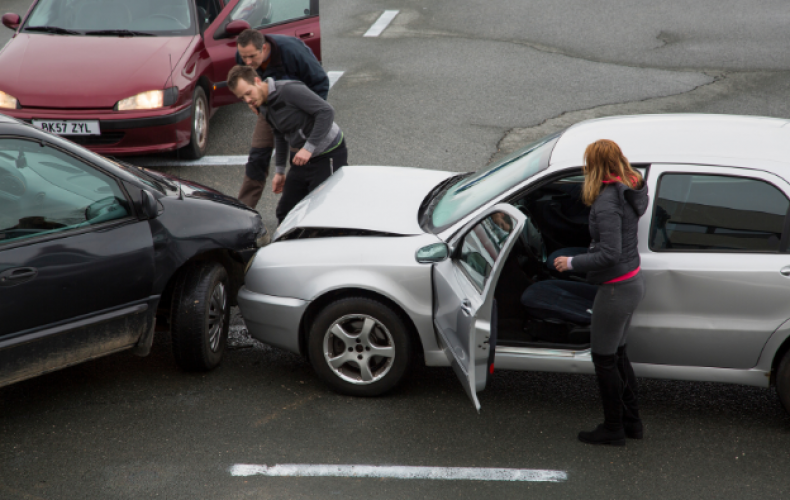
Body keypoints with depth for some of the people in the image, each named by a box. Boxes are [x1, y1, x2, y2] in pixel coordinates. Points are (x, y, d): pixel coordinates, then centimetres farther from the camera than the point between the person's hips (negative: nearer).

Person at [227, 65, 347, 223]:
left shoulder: (289, 90, -22)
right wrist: (279, 171, 22)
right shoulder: (263, 106, 6)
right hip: (303, 158, 9)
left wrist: (308, 148, -27)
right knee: (285, 212, 8)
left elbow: (327, 112, -26)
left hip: (329, 155, -9)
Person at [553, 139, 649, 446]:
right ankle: (631, 421, 32)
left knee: (604, 360, 5)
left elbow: (610, 254, -27)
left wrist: (572, 263, -17)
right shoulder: (629, 190, 3)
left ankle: (613, 429, 17)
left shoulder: (607, 202, -25)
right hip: (633, 282, 10)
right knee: (618, 355, 22)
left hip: (616, 289, -10)